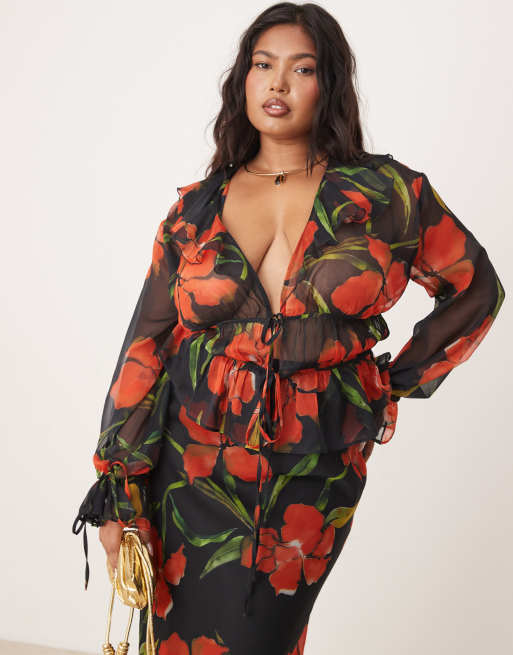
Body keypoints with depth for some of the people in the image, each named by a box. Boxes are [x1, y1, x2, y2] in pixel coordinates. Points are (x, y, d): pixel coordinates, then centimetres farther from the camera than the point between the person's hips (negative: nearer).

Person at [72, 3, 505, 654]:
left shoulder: (386, 193, -1)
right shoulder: (195, 209, 4)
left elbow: (475, 289, 11)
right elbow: (146, 344, 2)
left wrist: (400, 379, 5)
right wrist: (116, 495, -1)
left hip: (311, 476, -1)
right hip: (193, 465, 2)